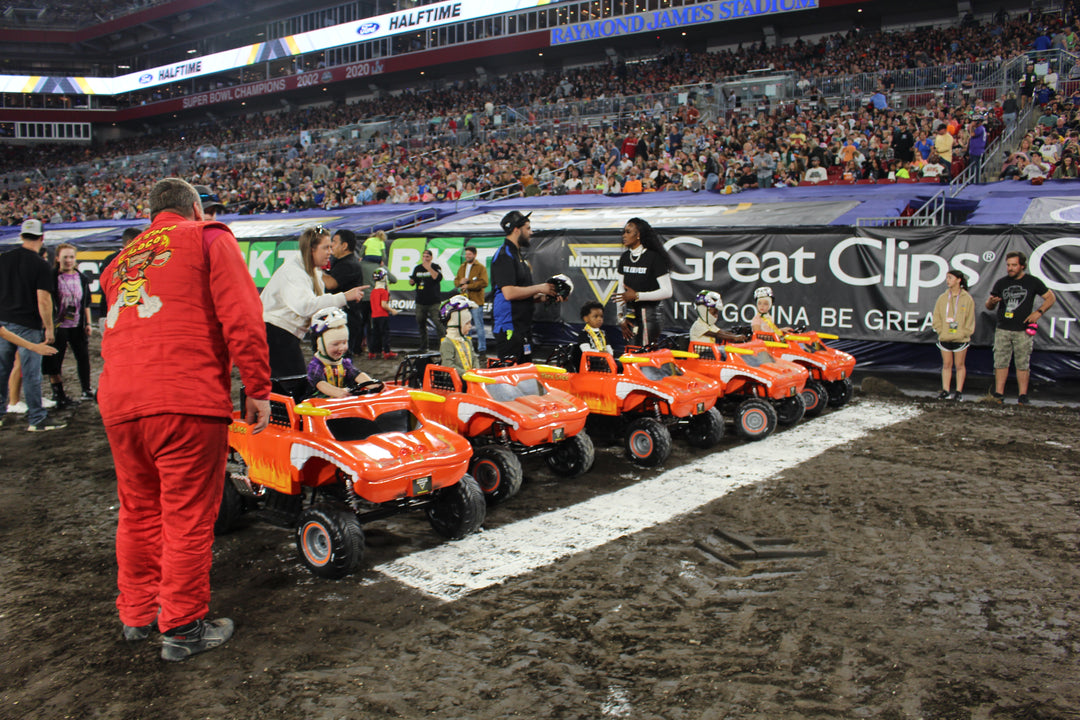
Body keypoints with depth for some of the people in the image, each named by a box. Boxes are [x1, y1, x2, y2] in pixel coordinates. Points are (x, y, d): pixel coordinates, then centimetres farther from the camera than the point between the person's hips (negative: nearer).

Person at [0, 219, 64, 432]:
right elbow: (43, 299, -15)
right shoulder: (40, 265, -11)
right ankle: (37, 419, 3)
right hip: (28, 326, -5)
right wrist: (49, 328, -8)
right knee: (31, 373, -2)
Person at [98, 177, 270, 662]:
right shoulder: (208, 239, 5)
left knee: (138, 512, 19)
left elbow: (120, 328, 24)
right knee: (188, 517, 3)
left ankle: (138, 614, 33)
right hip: (184, 401, -7)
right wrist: (258, 390, -6)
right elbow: (241, 318, -6)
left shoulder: (122, 259, 26)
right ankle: (182, 628, 12)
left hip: (117, 401, 7)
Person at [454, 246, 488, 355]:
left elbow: (484, 282, -13)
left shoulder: (481, 267, -3)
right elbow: (456, 281, 19)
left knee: (479, 326, -5)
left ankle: (482, 348, 0)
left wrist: (468, 285, -15)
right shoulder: (462, 267, 18)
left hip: (476, 301, -6)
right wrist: (460, 282, -5)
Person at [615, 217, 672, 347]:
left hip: (648, 313, -6)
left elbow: (667, 291, -12)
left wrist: (637, 295, -16)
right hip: (630, 311, 6)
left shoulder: (654, 257, -8)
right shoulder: (625, 257, 11)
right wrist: (621, 316, 5)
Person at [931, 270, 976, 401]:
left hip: (961, 339, -3)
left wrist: (963, 334, -9)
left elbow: (970, 320, -1)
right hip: (945, 338, 3)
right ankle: (945, 390, 12)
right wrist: (941, 331, -3)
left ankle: (959, 391, 10)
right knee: (946, 365, 8)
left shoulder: (967, 299, -3)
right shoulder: (943, 298, 6)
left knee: (959, 365, 5)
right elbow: (936, 317, 8)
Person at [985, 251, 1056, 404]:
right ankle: (999, 394, 5)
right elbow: (989, 307, 12)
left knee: (1023, 364, 1)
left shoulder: (1033, 282, 2)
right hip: (1003, 330, 2)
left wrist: (1038, 312, -6)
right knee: (1000, 362, 1)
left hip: (1023, 331, -2)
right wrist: (991, 302, -12)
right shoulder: (1001, 283, 8)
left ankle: (1023, 396, 7)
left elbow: (1050, 297, 9)